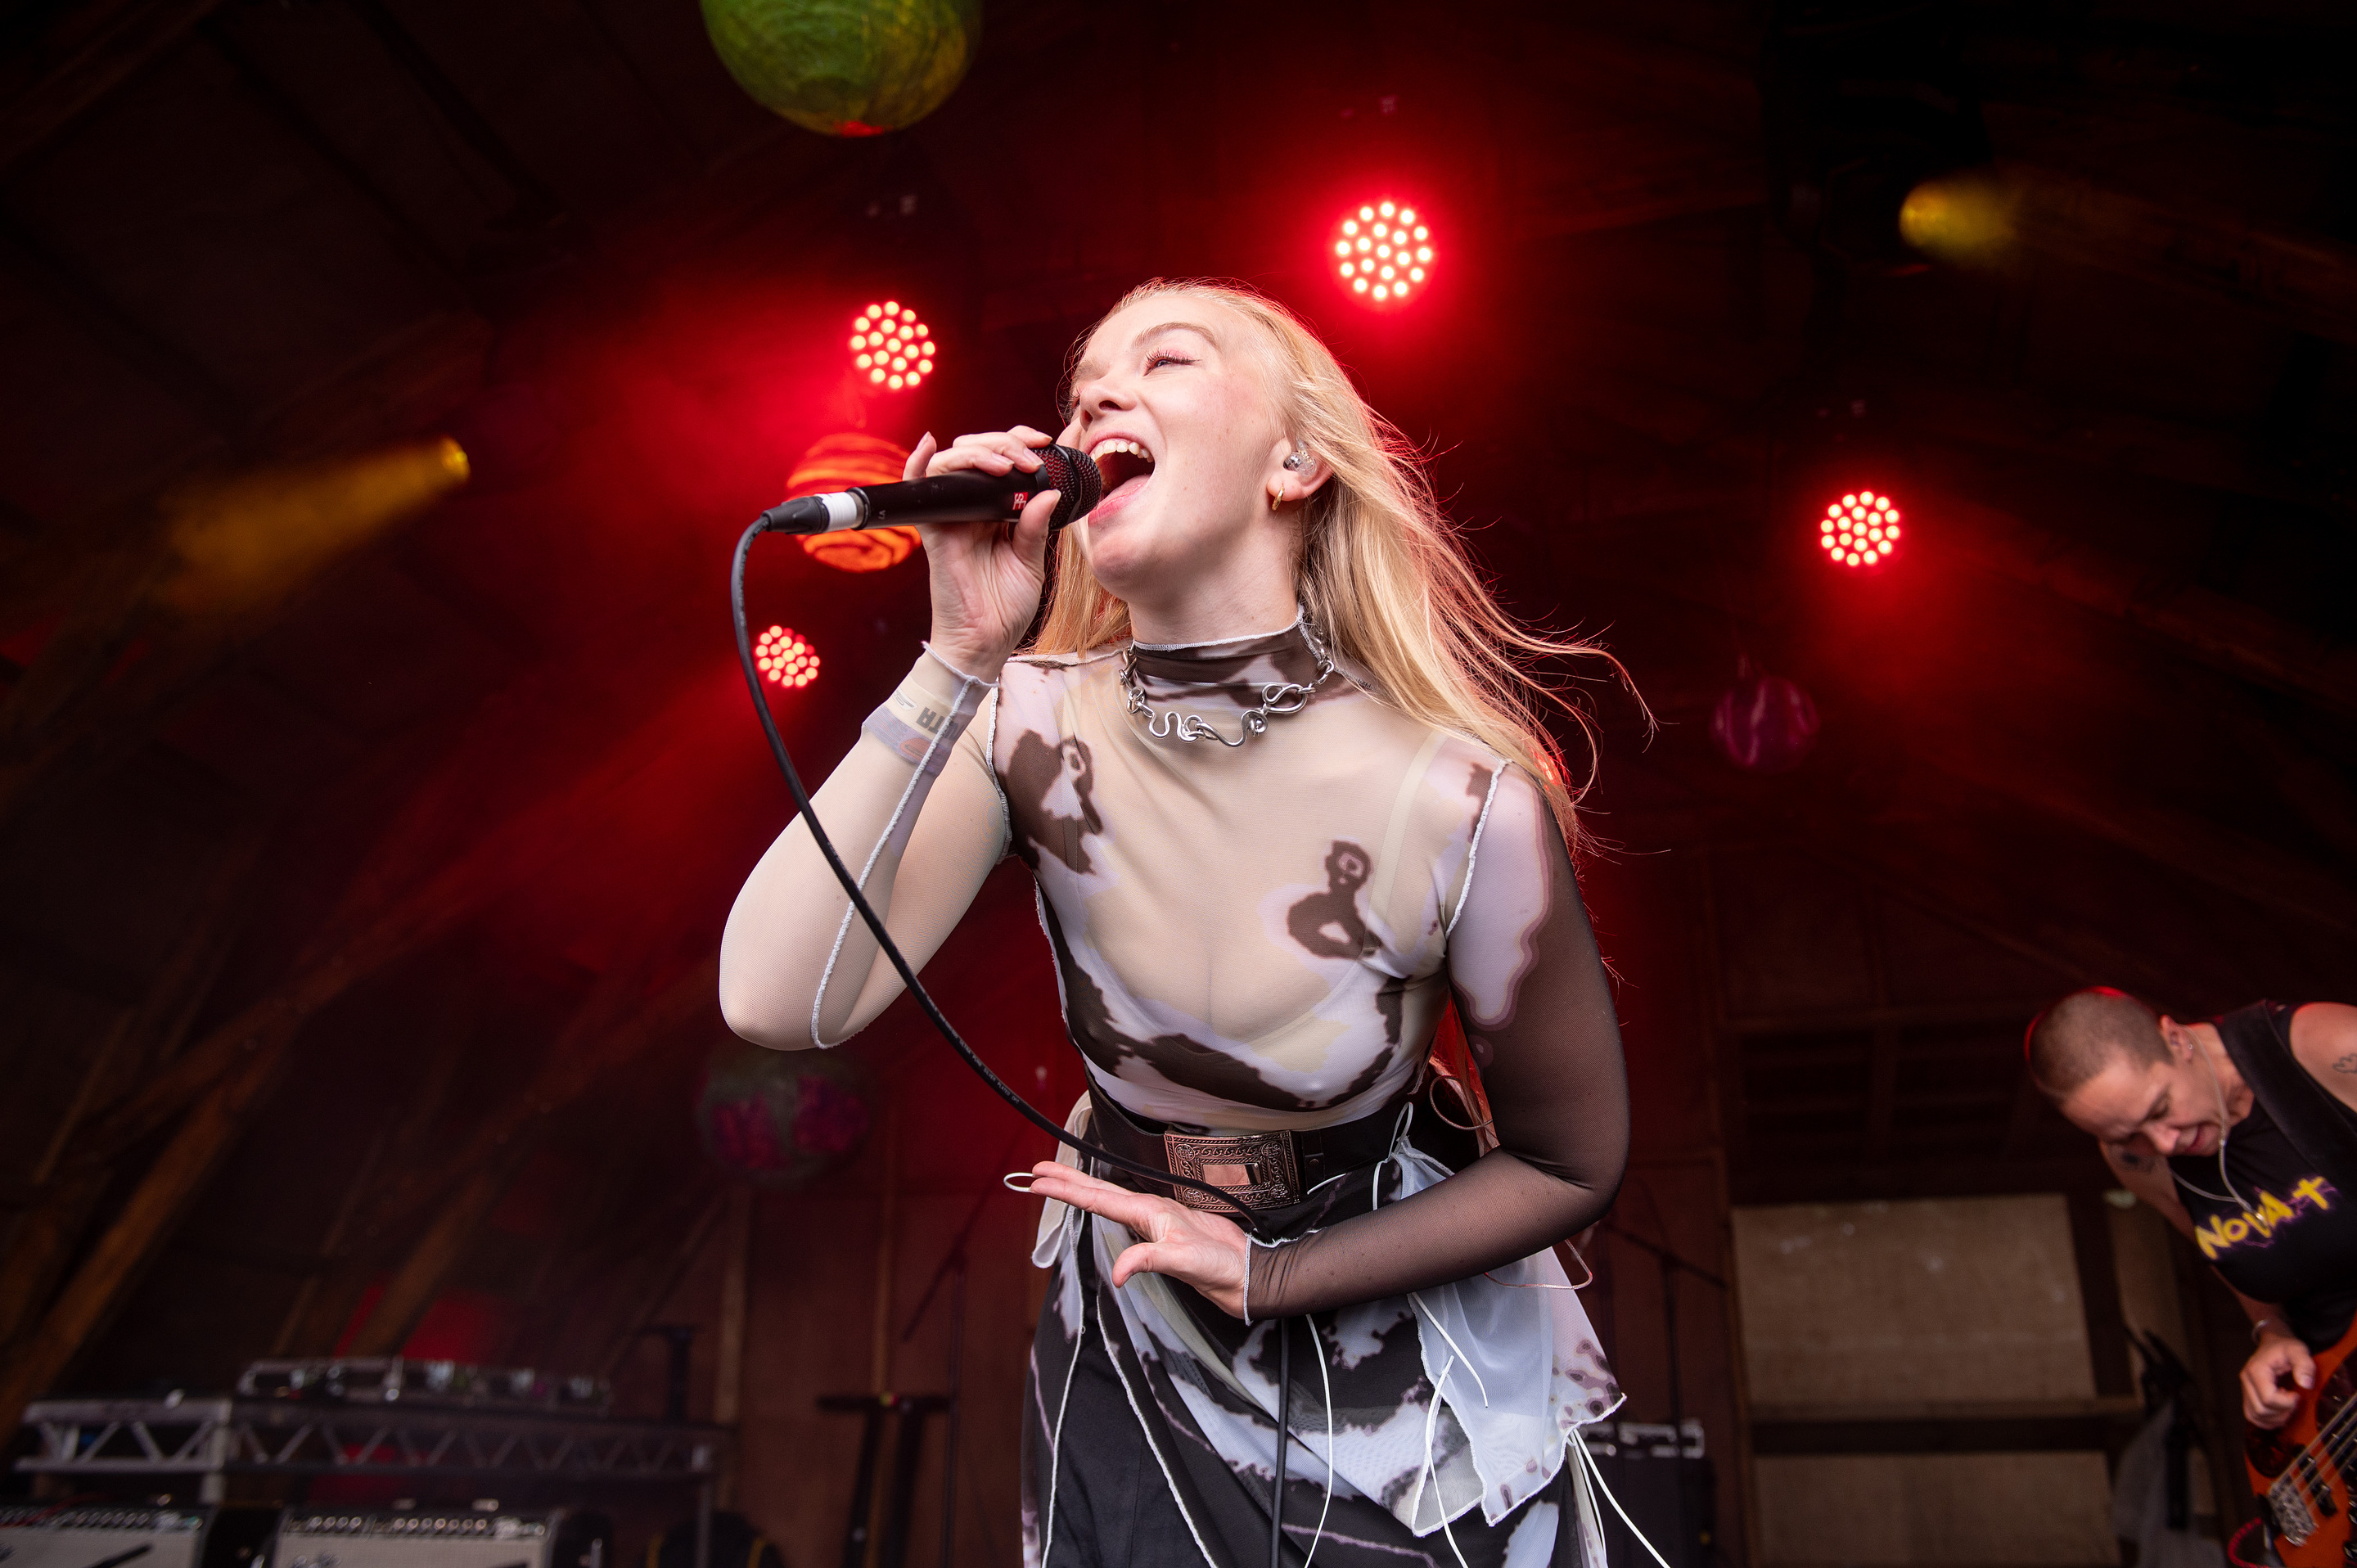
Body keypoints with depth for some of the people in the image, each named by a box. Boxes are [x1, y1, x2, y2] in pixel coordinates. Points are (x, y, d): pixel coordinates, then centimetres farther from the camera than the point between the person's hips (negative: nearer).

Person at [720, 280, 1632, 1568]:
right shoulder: (1034, 724, -18)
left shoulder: (1462, 802, -27)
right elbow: (778, 1002, -30)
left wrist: (1270, 1275, -16)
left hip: (1401, 1379, -2)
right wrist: (960, 655, -33)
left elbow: (1572, 1163, -12)